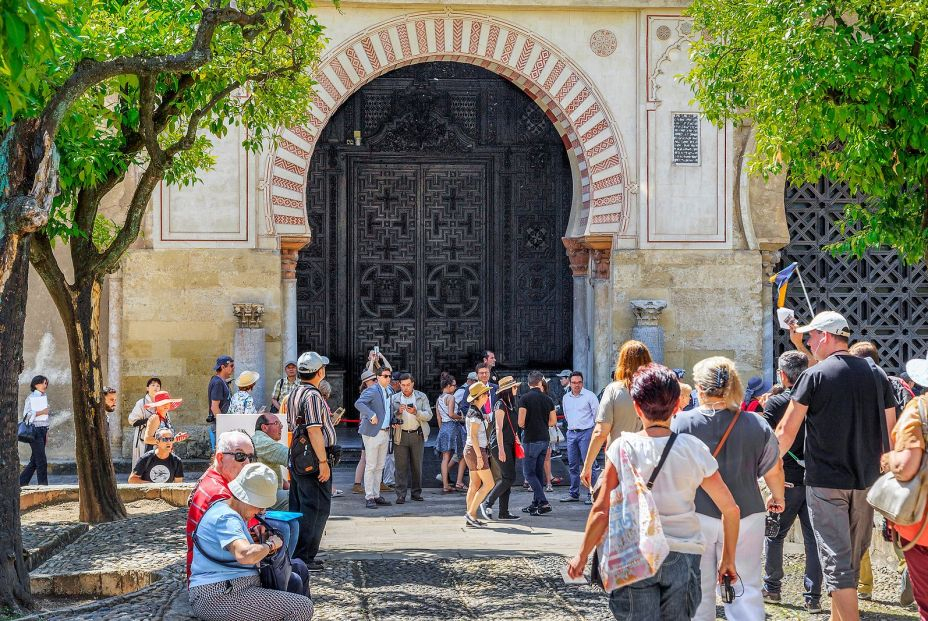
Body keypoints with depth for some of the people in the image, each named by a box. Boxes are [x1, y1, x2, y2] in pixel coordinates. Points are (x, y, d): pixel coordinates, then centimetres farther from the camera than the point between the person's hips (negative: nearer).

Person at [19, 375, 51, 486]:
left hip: (43, 429, 8)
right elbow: (26, 414, -11)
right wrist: (41, 412, -18)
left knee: (34, 460, 9)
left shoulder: (44, 397, 16)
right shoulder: (31, 398, -6)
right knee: (42, 460, -9)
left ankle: (21, 482, 17)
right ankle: (43, 484, -5)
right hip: (34, 430, -8)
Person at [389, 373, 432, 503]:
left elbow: (429, 415, -2)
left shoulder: (421, 397, 7)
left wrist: (416, 412, -18)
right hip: (400, 436, -1)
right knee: (401, 466, -4)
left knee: (417, 466, 5)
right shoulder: (394, 398, 8)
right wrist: (398, 412, -16)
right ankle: (400, 495, -4)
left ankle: (416, 493, 14)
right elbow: (391, 417, 3)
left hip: (417, 435, 1)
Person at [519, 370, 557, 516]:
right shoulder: (547, 399, 6)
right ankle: (536, 503, 16)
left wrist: (526, 426, 8)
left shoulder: (525, 398, -10)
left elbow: (521, 422, -14)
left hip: (531, 439, -6)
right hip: (544, 438, 6)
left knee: (529, 472, -2)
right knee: (539, 471, 13)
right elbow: (553, 421, 10)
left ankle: (543, 502, -12)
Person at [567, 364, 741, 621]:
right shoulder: (694, 449, -1)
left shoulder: (623, 448, -6)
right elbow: (730, 508, 3)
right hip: (683, 557, 2)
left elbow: (601, 511, -7)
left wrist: (581, 556, 6)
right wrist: (728, 559, 15)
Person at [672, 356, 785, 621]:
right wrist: (778, 498, 25)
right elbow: (774, 471, 5)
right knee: (746, 589, 6)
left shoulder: (680, 423, -8)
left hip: (695, 517, -1)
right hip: (745, 515, 1)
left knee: (699, 591, 10)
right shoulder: (757, 425, -4)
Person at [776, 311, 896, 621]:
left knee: (836, 561, -5)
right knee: (853, 558, 17)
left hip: (825, 481, -5)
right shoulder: (876, 374, 6)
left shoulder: (814, 375, -9)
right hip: (866, 480, 5)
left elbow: (786, 431, -7)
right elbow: (890, 431, 10)